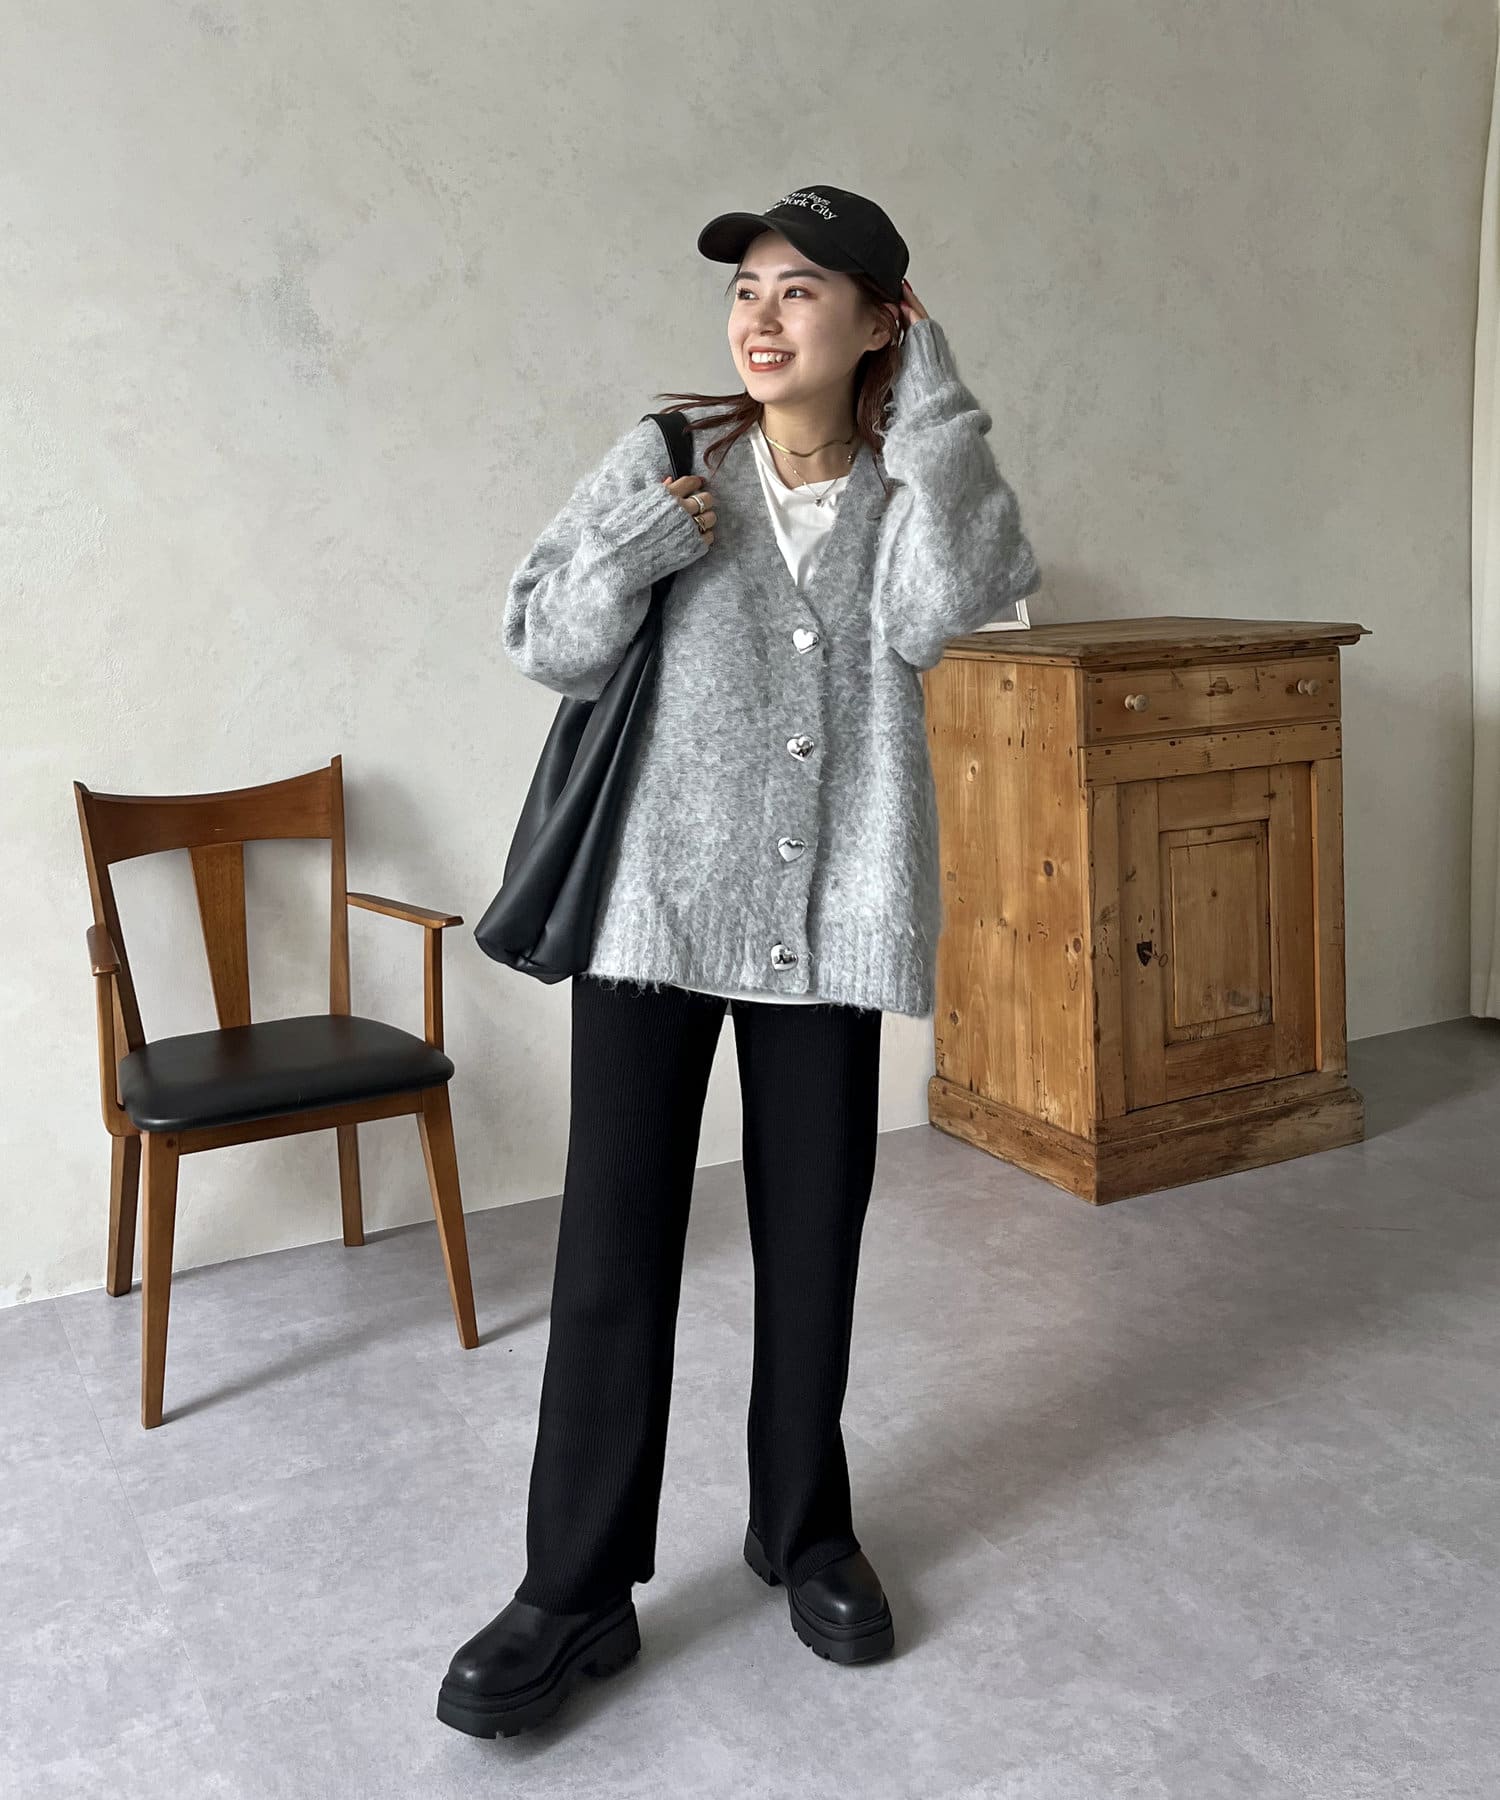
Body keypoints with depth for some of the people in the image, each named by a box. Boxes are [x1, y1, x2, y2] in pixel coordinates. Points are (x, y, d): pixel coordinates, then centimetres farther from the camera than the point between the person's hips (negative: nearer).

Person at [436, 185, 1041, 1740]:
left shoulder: (909, 487, 3)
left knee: (814, 1238, 11)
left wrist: (930, 403, -12)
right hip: (658, 906, -1)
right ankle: (577, 1592, 14)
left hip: (828, 920, 1)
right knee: (614, 1248, 0)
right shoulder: (668, 461, 1)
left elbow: (941, 609, -19)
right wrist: (644, 536, -16)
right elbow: (545, 645, -1)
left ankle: (804, 1532, 33)